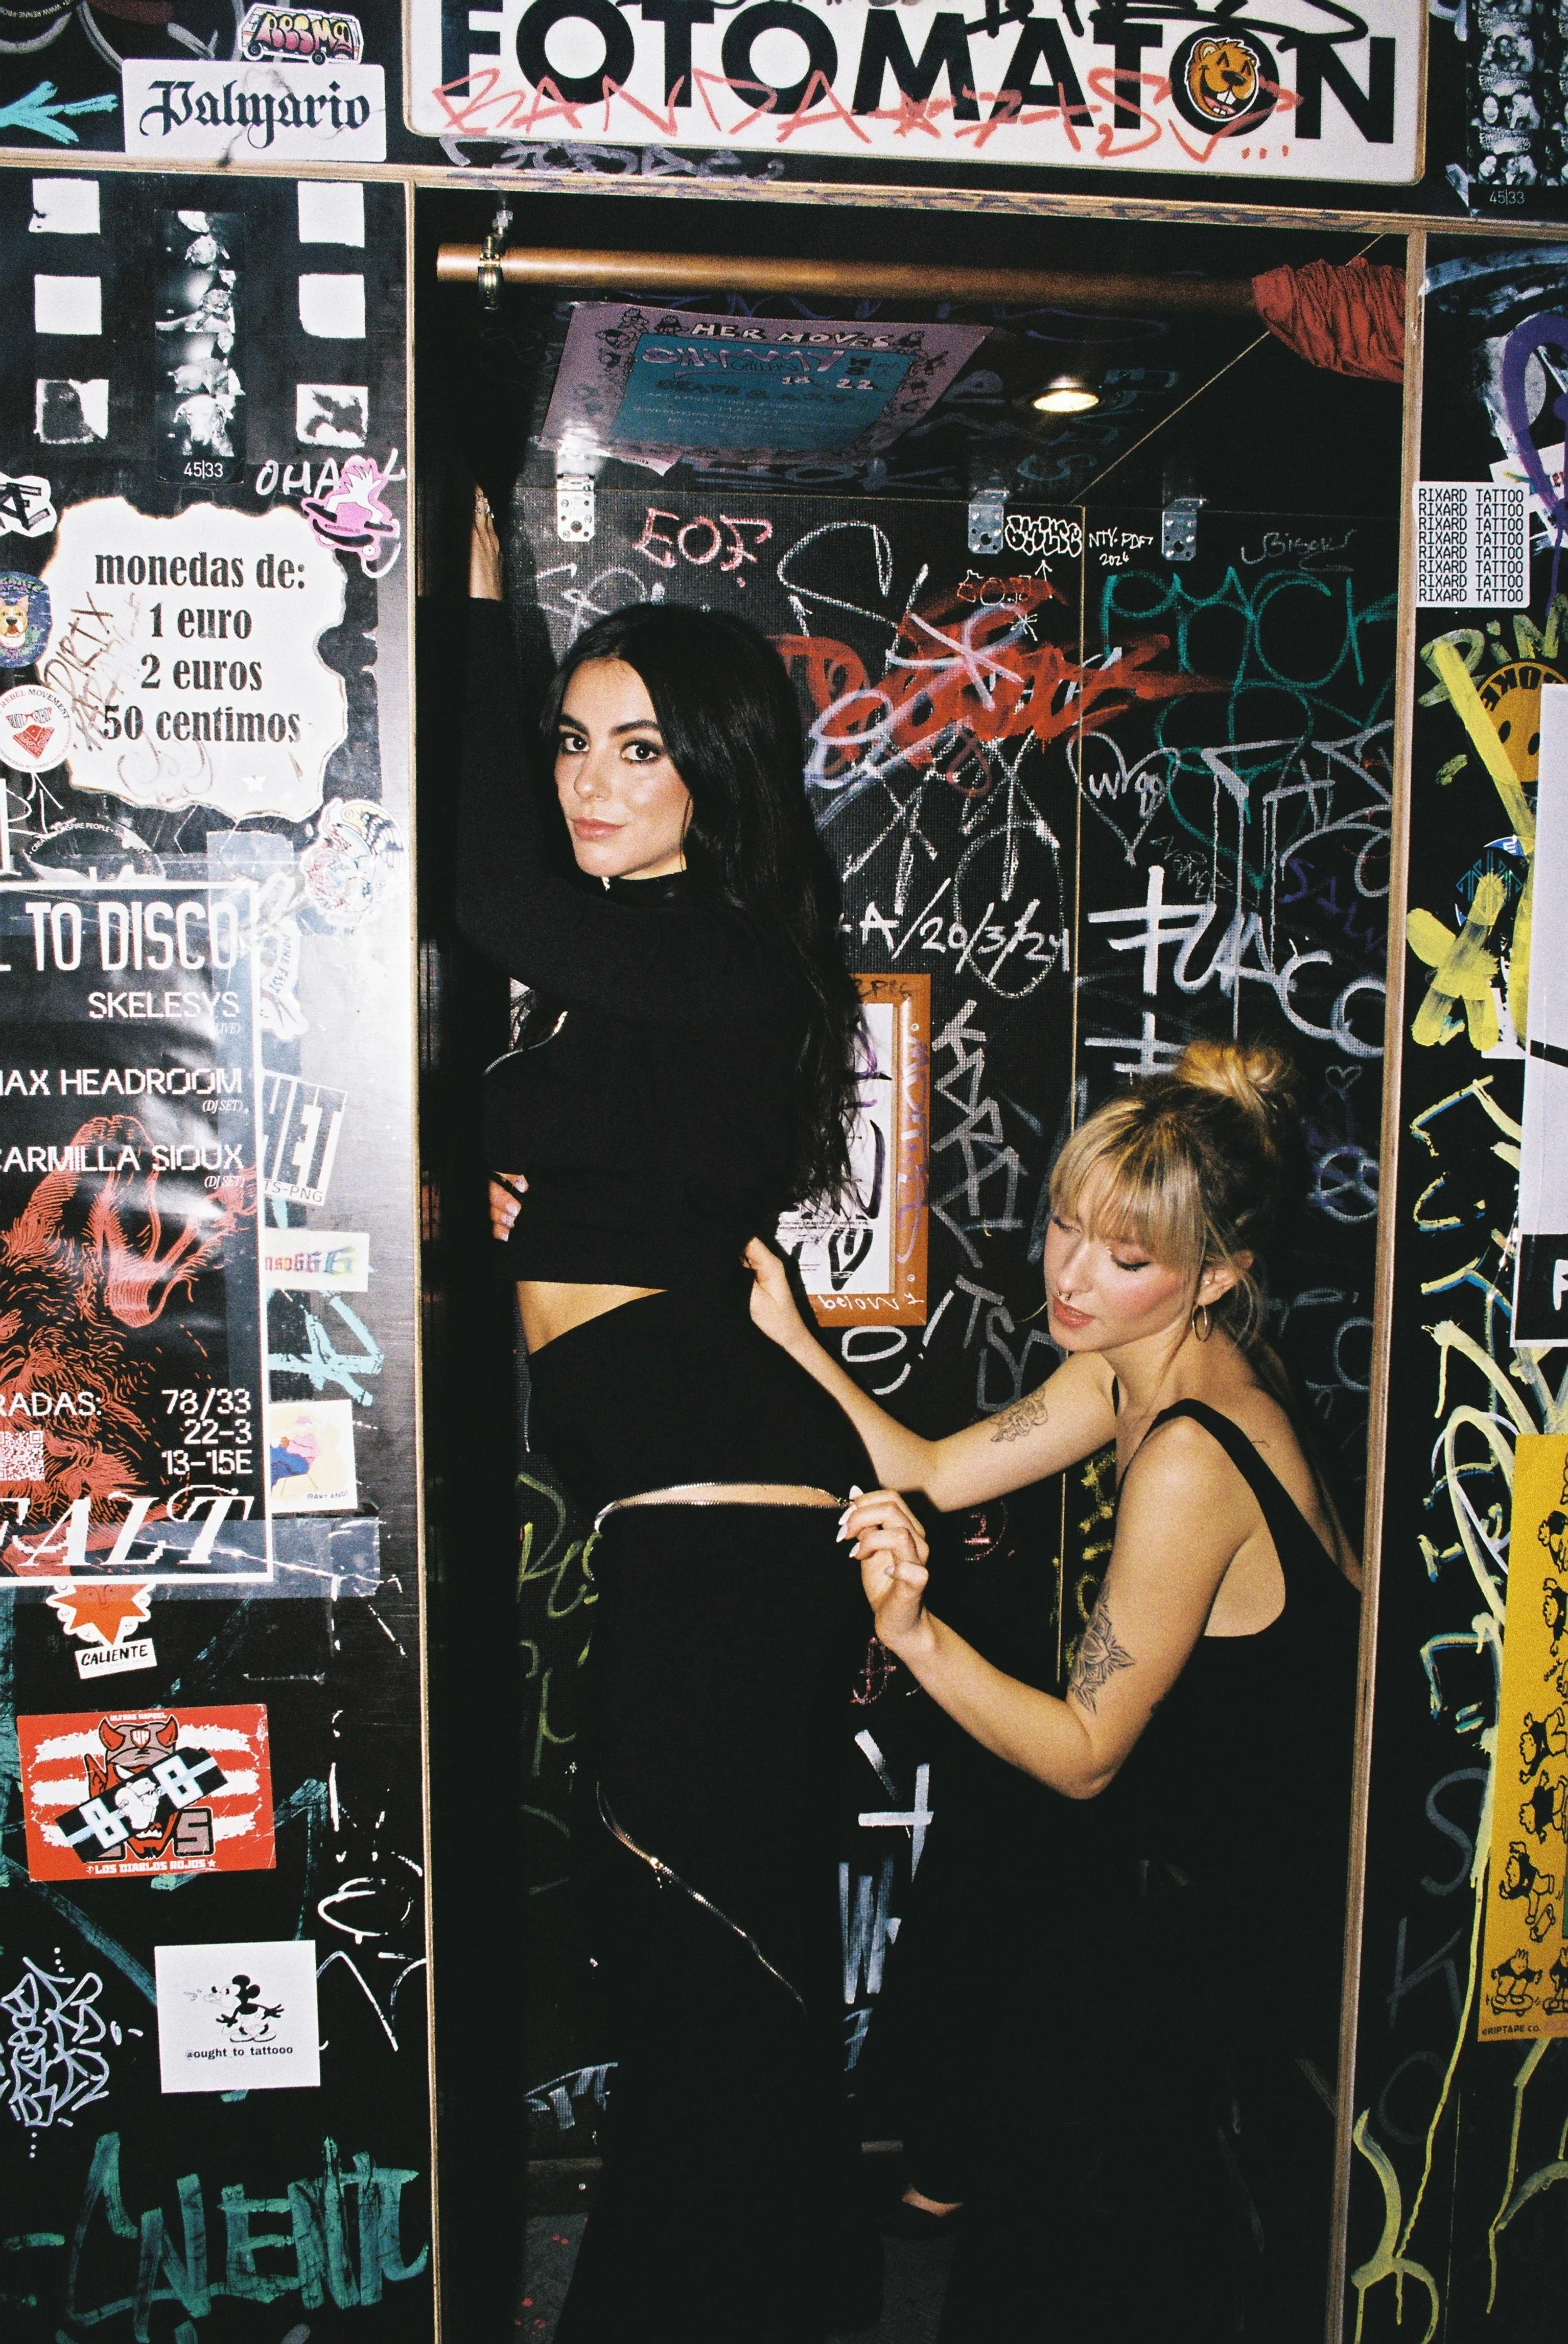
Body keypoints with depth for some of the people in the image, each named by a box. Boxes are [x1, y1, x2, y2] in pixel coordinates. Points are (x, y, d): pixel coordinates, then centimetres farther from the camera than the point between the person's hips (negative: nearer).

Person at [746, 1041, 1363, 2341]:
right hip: (1220, 1838, 8)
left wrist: (914, 1634, -33)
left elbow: (1083, 1756, -23)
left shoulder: (1189, 1461, -31)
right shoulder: (1136, 1366, -5)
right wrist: (790, 1335, -8)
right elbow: (934, 1472, -1)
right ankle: (986, 2181, 41)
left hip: (1267, 1907, -8)